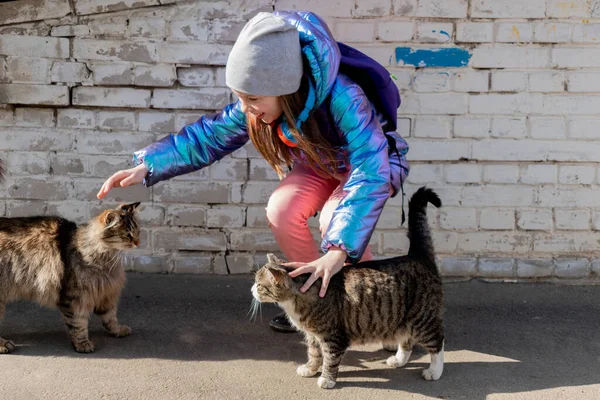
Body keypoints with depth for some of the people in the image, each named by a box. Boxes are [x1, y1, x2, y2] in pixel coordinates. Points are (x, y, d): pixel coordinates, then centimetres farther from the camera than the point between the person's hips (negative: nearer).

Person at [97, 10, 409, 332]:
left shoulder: (342, 99, -42)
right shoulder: (256, 106, -23)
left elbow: (371, 174, -49)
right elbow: (207, 136, -14)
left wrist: (338, 250, -58)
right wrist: (146, 166, -27)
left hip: (372, 162, -5)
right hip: (320, 164, 5)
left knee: (336, 219, -32)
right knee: (280, 210, -21)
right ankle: (315, 294, 3)